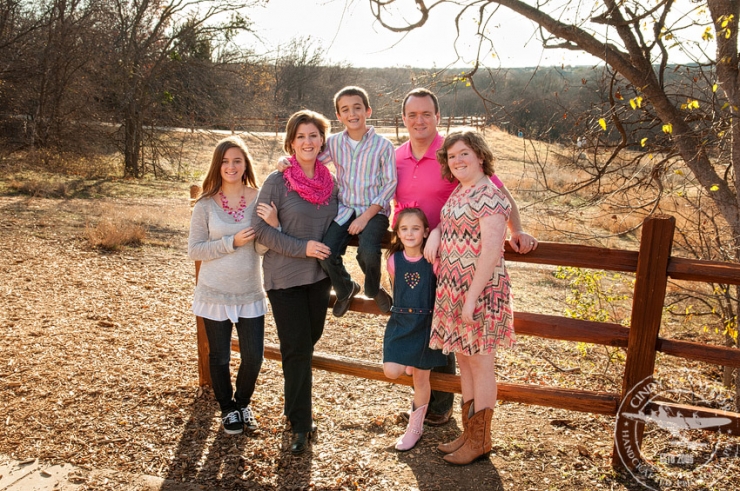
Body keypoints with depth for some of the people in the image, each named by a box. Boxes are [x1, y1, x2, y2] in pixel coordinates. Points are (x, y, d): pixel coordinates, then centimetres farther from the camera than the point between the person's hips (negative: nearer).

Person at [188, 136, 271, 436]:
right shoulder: (206, 204, -6)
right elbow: (194, 250, -8)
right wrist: (232, 242, -19)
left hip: (250, 294, 1)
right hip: (215, 294, -1)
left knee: (254, 357, 5)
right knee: (219, 357, 12)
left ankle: (243, 402, 35)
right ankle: (227, 409, 37)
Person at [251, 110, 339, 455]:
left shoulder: (330, 182, 4)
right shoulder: (277, 181, -11)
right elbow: (260, 229, -13)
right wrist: (302, 247, -20)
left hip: (319, 275, 5)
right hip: (285, 277, -5)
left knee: (308, 342, 16)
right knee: (297, 349, -2)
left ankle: (295, 408, 37)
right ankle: (300, 424, 12)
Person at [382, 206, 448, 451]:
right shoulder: (394, 260, -4)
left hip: (425, 323, -2)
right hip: (400, 321, 3)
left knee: (421, 378, 7)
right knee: (391, 371, -10)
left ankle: (415, 427, 25)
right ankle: (411, 364, 26)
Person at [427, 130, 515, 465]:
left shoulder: (489, 196, -16)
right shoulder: (459, 192, 11)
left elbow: (490, 251, -21)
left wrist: (472, 297, -22)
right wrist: (435, 232, 4)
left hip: (479, 291, -9)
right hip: (452, 290, 9)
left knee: (480, 364, 4)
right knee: (464, 360, 16)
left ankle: (480, 440, 20)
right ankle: (469, 432, 31)